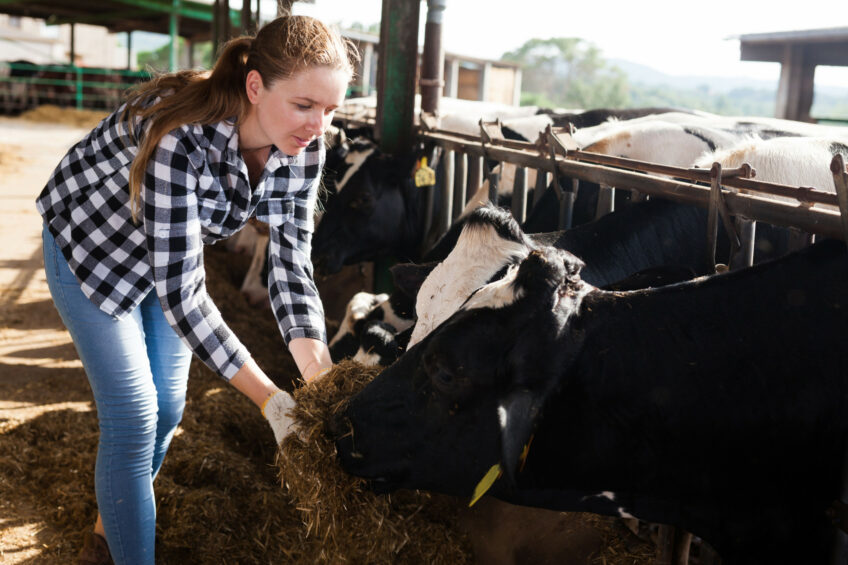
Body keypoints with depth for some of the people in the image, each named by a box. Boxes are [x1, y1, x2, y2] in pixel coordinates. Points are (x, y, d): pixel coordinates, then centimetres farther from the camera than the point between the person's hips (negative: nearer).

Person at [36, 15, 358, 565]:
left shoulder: (303, 148, -22)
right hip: (91, 242, -6)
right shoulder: (183, 139, -41)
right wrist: (268, 397, -40)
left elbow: (292, 262, -18)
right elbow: (180, 290, -39)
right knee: (133, 417, -8)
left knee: (168, 407, 11)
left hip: (174, 246, 6)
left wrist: (321, 379, -29)